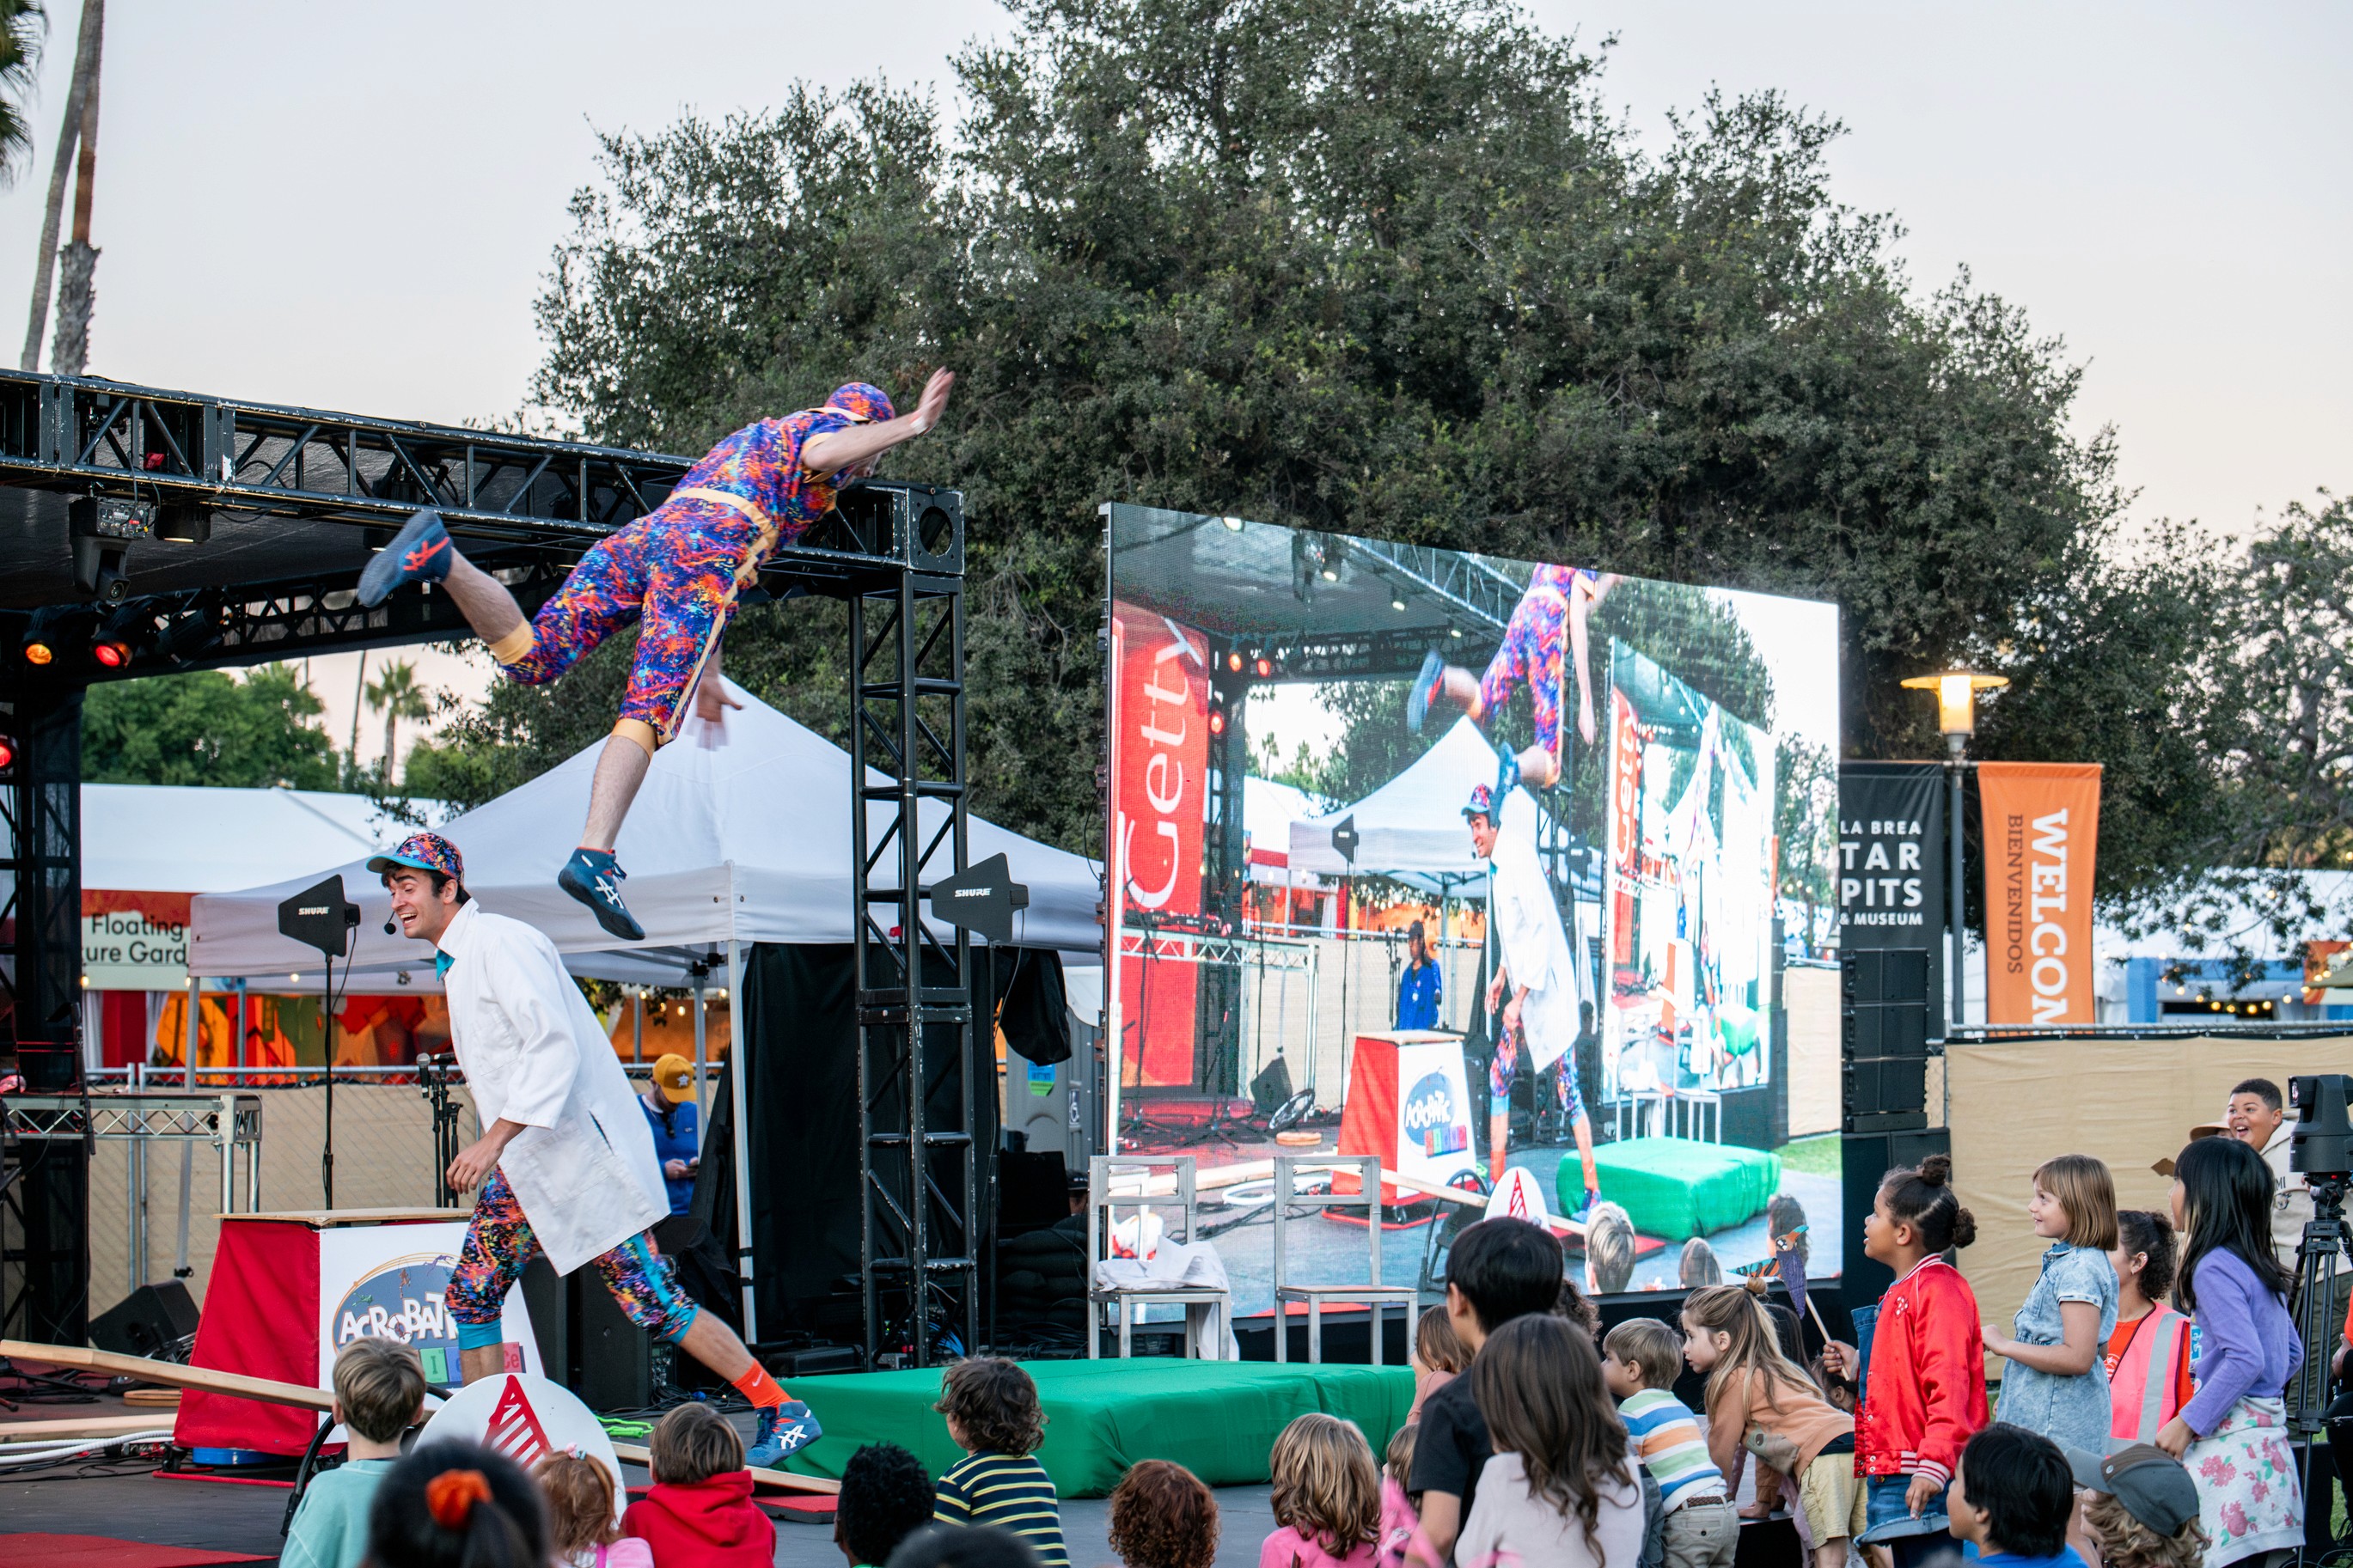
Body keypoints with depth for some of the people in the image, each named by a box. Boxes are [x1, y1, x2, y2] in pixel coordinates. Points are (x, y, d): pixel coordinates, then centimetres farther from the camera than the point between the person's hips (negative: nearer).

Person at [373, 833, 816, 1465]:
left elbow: (555, 1047, -23)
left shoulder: (498, 942, -13)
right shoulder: (456, 961, 17)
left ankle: (784, 1412, -7)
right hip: (524, 1165, 10)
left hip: (583, 1150, -10)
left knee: (651, 1300, -11)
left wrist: (493, 1140, -28)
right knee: (471, 1293, 7)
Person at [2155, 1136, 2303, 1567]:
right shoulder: (2258, 1265, 15)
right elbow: (2292, 1354, 23)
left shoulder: (2215, 1268, -13)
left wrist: (2187, 1423, -17)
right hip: (2268, 1431, 9)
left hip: (2230, 1441, -9)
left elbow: (2246, 1359, -21)